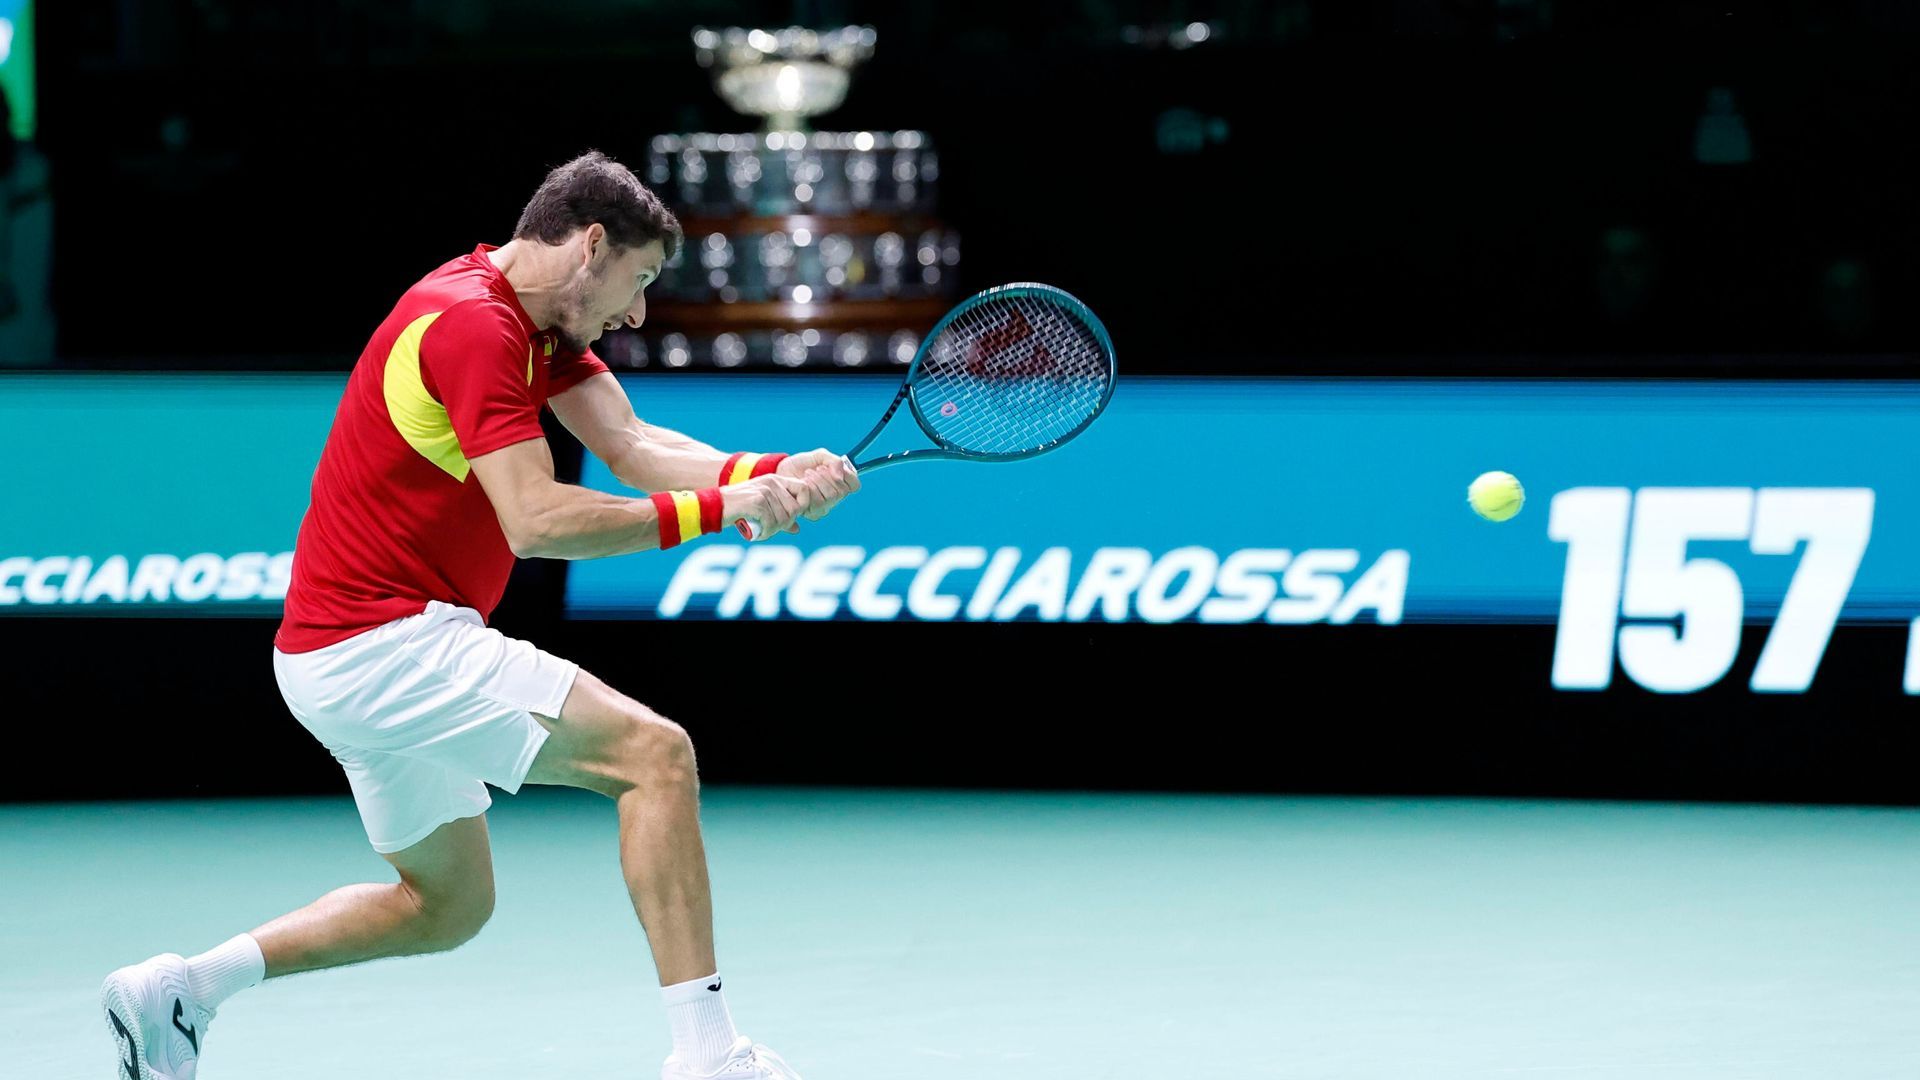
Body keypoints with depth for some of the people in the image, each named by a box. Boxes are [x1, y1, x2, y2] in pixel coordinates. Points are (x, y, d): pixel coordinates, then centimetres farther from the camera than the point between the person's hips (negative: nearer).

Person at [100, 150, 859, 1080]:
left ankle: (183, 985, 21)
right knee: (654, 753, -17)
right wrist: (713, 512, -25)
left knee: (448, 903, 23)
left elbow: (632, 446, 2)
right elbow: (536, 520, -27)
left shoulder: (534, 322, 13)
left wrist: (769, 476, -15)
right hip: (384, 644, -11)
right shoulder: (472, 323, -19)